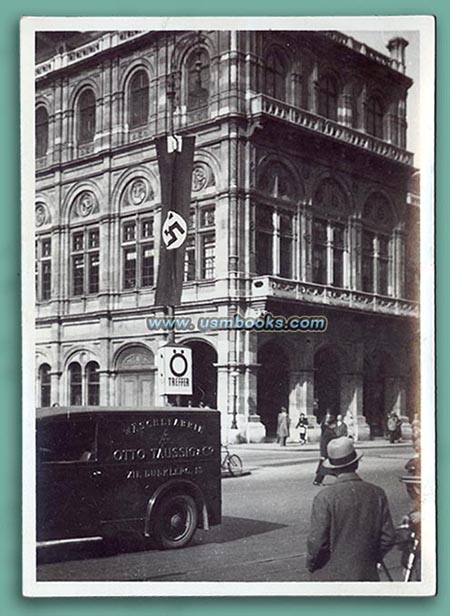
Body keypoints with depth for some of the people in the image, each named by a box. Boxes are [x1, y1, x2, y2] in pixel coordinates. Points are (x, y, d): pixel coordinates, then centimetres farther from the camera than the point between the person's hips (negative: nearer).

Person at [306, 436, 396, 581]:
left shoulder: (324, 498, -15)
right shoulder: (377, 493, -3)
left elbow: (317, 541, -15)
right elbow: (388, 537, 2)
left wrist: (311, 563, 3)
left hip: (330, 575, -3)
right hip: (366, 575, 4)